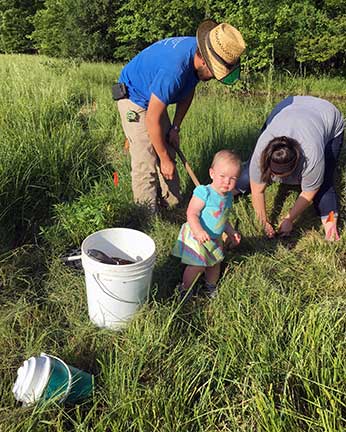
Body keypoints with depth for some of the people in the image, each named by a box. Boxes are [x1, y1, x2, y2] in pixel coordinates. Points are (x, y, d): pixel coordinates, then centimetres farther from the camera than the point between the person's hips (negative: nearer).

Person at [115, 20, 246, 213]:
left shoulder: (198, 50, -13)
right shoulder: (174, 69, -39)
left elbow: (188, 92, 6)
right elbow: (152, 120, -32)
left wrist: (175, 128, 0)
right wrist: (164, 160, -21)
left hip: (155, 99, 8)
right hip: (134, 98, -8)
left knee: (168, 152, 7)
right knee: (146, 162, -12)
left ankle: (173, 206, 15)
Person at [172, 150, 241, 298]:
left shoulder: (228, 196, 2)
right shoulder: (204, 193, -25)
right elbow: (191, 213, -29)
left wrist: (232, 233, 15)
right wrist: (199, 231, -42)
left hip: (215, 239, 8)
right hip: (196, 237, -8)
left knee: (215, 264, 20)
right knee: (197, 266, -4)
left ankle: (210, 286, 47)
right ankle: (184, 289, 21)